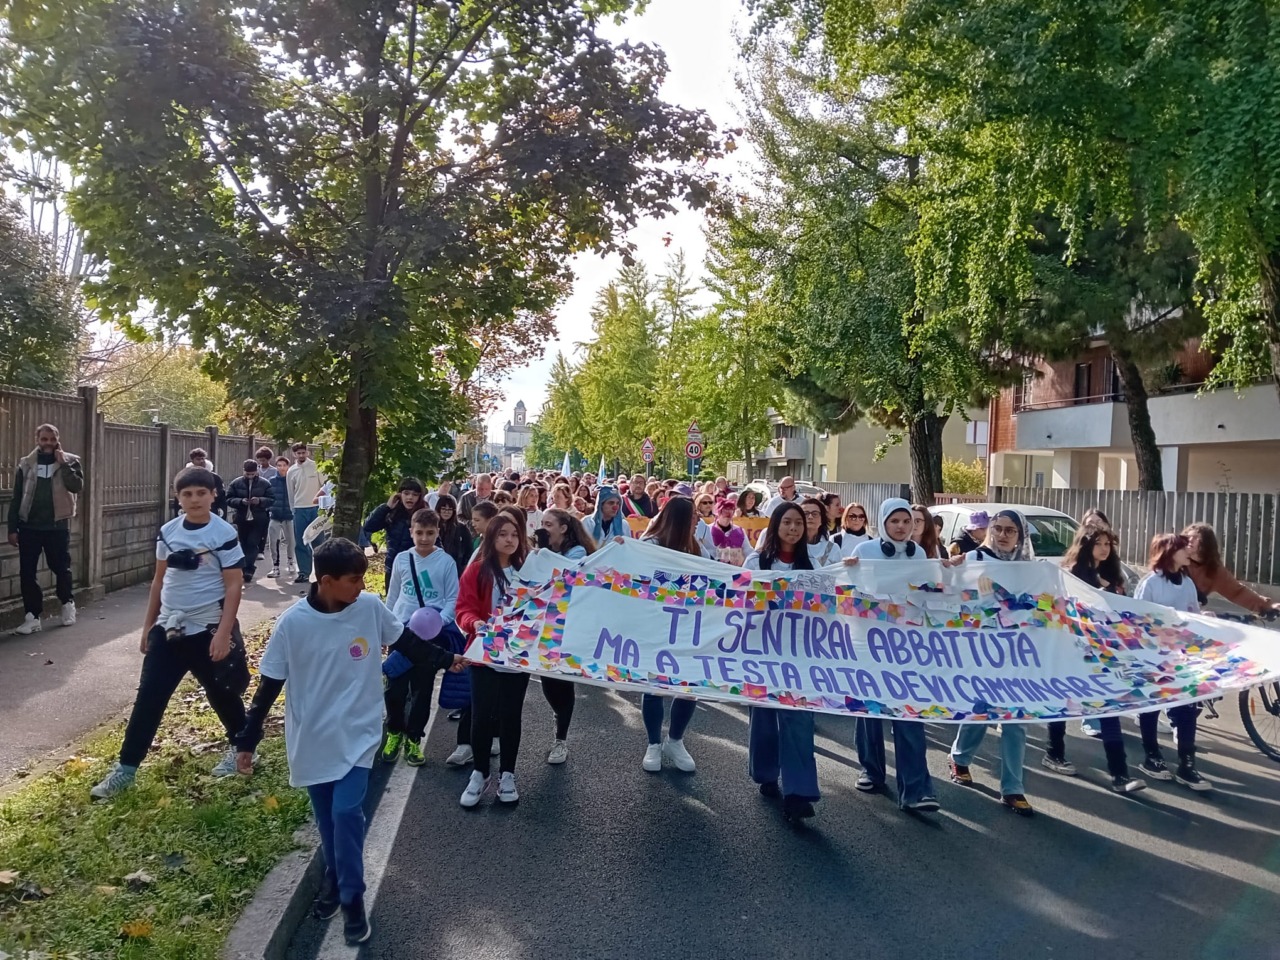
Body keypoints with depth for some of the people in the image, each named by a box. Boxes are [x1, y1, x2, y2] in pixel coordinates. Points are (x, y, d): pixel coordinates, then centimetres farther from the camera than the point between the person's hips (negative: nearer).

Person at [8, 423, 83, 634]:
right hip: (29, 526, 2)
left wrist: (62, 462, -17)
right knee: (27, 572, 2)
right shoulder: (26, 464, 5)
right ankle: (32, 617, 10)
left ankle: (68, 604, 32)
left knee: (61, 568, 9)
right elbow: (16, 498, 6)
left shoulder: (70, 461, 1)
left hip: (57, 526, -2)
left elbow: (77, 486, -16)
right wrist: (12, 528, 1)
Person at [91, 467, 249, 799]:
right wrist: (147, 626, 13)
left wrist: (223, 633, -18)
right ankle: (126, 768, 13)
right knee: (147, 699, 4)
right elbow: (159, 581, 12)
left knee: (222, 695, 10)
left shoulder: (224, 534, -12)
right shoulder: (168, 532, 3)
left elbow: (233, 586, -12)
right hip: (168, 629, 5)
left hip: (208, 630, -4)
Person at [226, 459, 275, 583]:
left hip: (258, 519, -2)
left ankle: (248, 570, -11)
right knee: (244, 545, 10)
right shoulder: (236, 483, 2)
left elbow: (272, 499, -1)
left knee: (253, 544, -9)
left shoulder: (264, 483, 0)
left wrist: (260, 500, -19)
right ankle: (248, 571, 23)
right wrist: (241, 501, -18)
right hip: (242, 519, 2)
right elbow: (229, 499, 0)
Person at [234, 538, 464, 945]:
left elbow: (405, 642, 7)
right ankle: (334, 879, 40)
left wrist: (445, 660, 10)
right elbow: (269, 685, -8)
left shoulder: (371, 607, -11)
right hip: (312, 738, 0)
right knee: (326, 817, 15)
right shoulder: (293, 623, -16)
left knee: (346, 812, -9)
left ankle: (352, 898, 11)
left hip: (358, 733, 0)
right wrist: (247, 740, -4)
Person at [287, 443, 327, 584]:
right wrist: (293, 510, 13)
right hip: (299, 510, 3)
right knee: (300, 544, 4)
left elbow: (326, 484, -1)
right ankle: (304, 572, 10)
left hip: (316, 508, -3)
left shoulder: (316, 466, -3)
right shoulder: (291, 471, 6)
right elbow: (290, 493, 12)